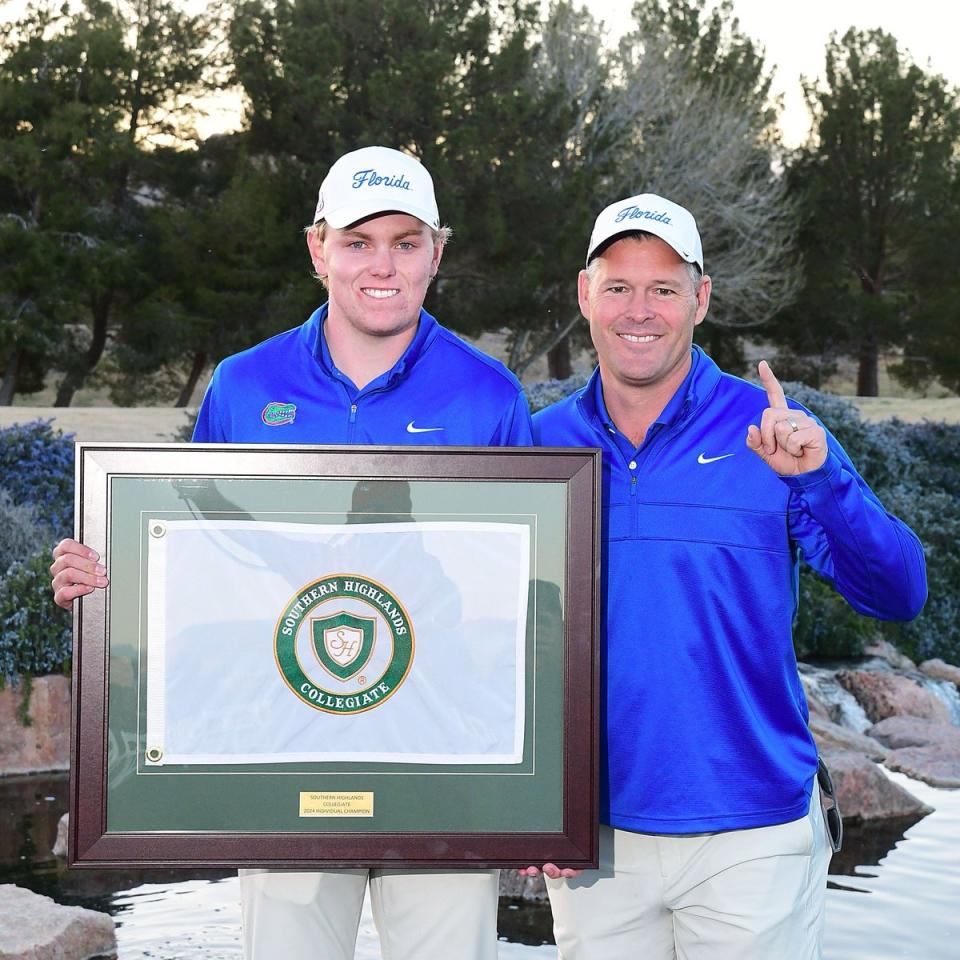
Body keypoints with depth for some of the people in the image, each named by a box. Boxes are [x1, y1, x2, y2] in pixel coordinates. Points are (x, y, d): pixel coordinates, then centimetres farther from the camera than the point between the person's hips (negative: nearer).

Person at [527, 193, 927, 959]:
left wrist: (821, 477, -27)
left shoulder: (770, 433, -5)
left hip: (752, 837, -2)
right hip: (593, 832, 2)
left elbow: (897, 596, -12)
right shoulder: (543, 442, 2)